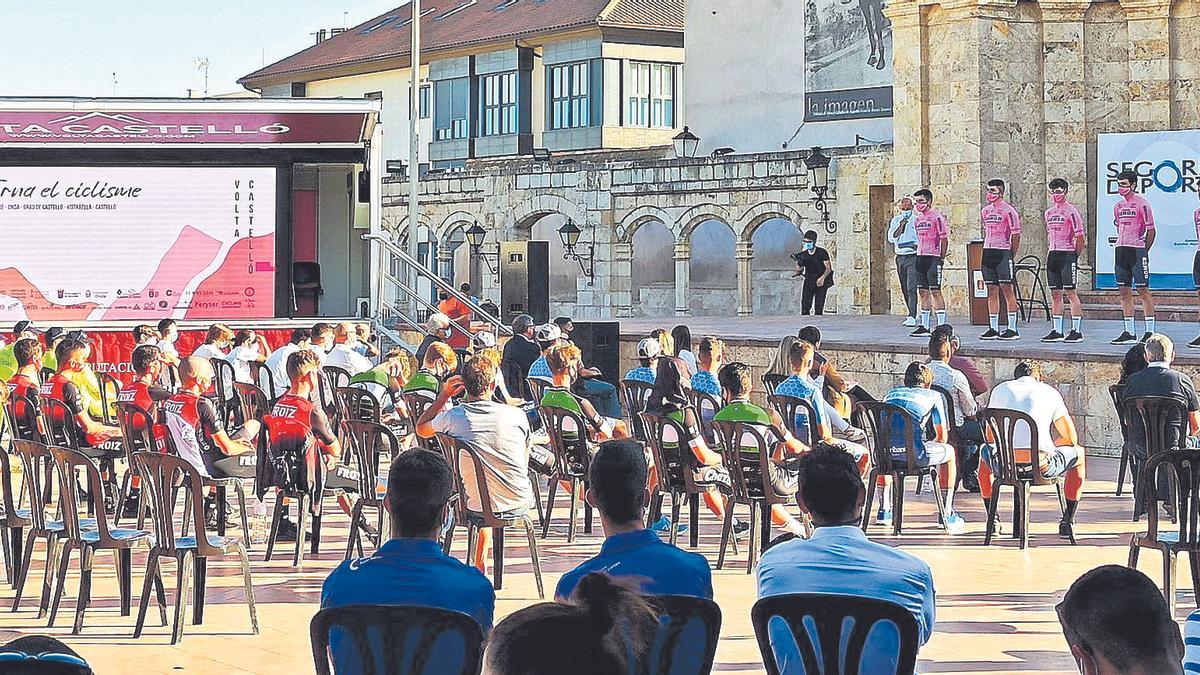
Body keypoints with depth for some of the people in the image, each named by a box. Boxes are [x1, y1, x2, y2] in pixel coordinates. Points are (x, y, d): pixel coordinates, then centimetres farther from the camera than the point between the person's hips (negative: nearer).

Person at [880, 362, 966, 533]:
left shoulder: (891, 393, 27)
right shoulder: (933, 396, 16)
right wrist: (929, 446, 37)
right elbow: (942, 437, 16)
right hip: (913, 454, -4)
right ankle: (947, 515, 28)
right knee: (949, 452, 27)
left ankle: (884, 512, 42)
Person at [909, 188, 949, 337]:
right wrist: (919, 254, 14)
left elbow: (944, 238, -10)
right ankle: (924, 327, 13)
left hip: (933, 258, -8)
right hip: (920, 257, 8)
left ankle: (941, 326, -6)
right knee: (923, 291, 9)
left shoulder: (937, 216, -9)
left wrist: (941, 259, -11)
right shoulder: (917, 219, 15)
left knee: (935, 291, -8)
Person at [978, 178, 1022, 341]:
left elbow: (1016, 235, -7)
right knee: (992, 290, 7)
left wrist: (1011, 256, -6)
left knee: (1007, 289, -7)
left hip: (1003, 252, -7)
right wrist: (988, 249, 15)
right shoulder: (985, 211, 14)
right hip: (988, 252, 7)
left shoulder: (1008, 210, -7)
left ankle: (1012, 329, -6)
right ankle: (993, 329, 10)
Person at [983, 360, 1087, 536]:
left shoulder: (1000, 389, 18)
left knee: (986, 451, 39)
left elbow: (990, 437, 24)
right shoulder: (1050, 392, 14)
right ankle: (1067, 523, 29)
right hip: (1043, 466, -2)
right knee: (1078, 453, 31)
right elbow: (1071, 439, 15)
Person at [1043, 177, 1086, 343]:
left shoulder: (1071, 211, -8)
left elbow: (1080, 236, -10)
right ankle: (1057, 331, 12)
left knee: (1071, 293, -7)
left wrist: (1075, 256, -9)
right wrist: (1052, 251, 15)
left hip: (1067, 255, -8)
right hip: (1053, 254, 8)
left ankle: (1077, 331, -4)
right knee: (1055, 294, 8)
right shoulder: (1049, 212, 15)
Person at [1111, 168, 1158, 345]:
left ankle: (1150, 332, -3)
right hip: (1121, 251, 8)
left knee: (1143, 290, -6)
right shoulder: (1118, 206, 14)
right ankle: (1128, 333, 12)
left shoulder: (1142, 204, -8)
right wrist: (1122, 246, 13)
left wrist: (1143, 251, -6)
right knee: (1124, 292, 7)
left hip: (1137, 251, -8)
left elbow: (1151, 230, -7)